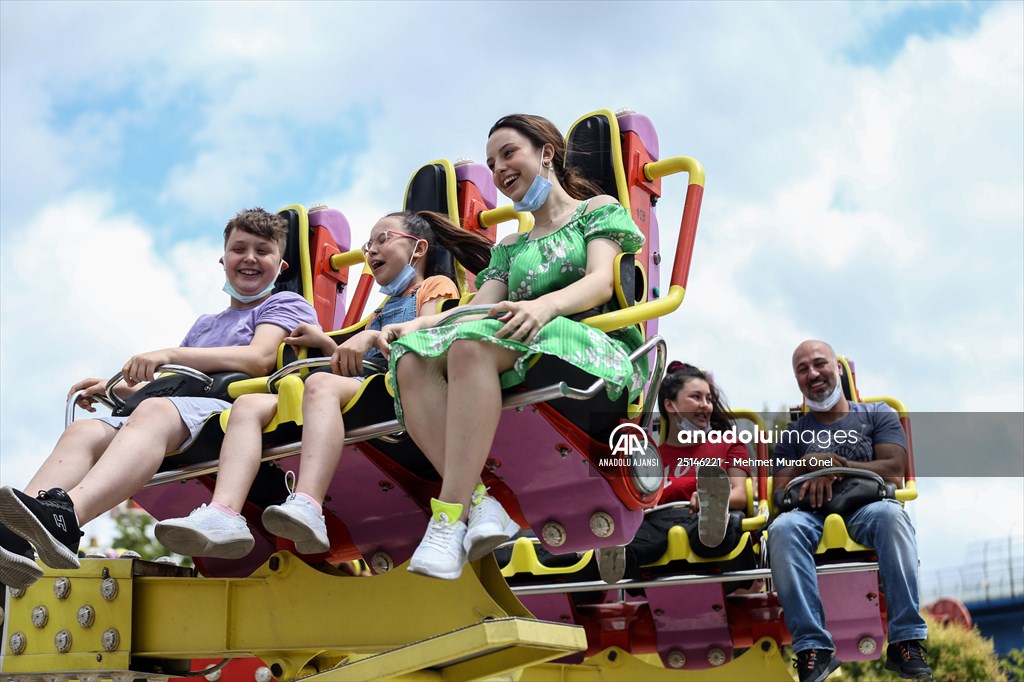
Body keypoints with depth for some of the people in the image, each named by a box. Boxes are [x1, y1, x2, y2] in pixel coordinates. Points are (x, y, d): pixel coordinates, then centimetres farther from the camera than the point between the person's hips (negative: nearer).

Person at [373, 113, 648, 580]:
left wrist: (545, 305, -27)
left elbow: (601, 281, -4)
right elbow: (478, 308, 15)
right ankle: (480, 504, -39)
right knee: (413, 362, -24)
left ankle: (450, 518, -45)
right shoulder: (509, 248, 32)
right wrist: (416, 325, -5)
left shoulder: (599, 210, 16)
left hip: (598, 354, -6)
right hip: (517, 362, 6)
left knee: (473, 344, -36)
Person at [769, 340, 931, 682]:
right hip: (811, 515, 1)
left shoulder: (877, 414, 18)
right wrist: (809, 467, -7)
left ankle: (905, 642, -39)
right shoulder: (793, 434, 23)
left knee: (891, 514, -39)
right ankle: (813, 648, -40)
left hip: (867, 508, -1)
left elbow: (893, 471, 2)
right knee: (782, 528, -36)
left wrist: (832, 464, -3)